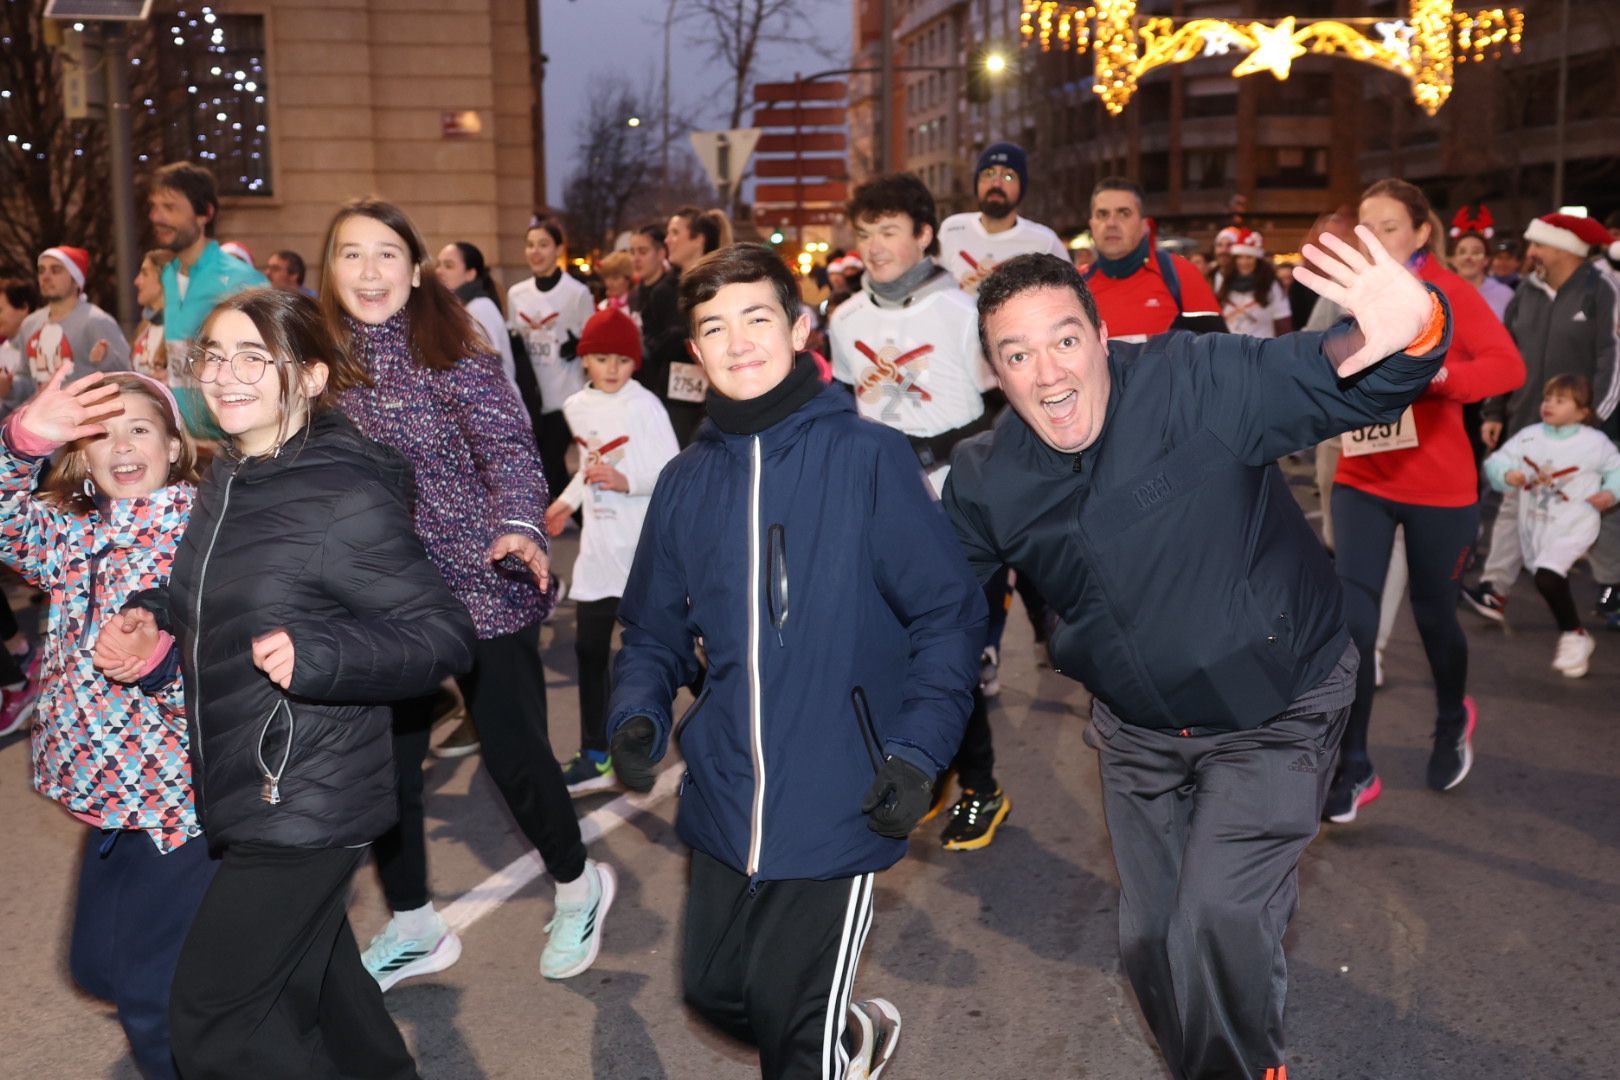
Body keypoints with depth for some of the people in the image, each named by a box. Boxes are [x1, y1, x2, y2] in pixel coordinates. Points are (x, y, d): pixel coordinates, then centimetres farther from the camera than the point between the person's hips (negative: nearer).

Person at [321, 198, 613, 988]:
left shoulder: (451, 350, -10)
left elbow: (509, 448, -17)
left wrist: (519, 524, -35)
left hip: (479, 589, -5)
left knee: (513, 753, 4)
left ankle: (578, 887, 31)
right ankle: (411, 928, 31)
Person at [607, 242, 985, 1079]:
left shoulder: (868, 456, -9)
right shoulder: (685, 481, 5)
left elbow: (949, 613, -7)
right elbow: (656, 629, 12)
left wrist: (918, 749, -16)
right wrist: (638, 714, -6)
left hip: (838, 807, -5)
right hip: (724, 799, 5)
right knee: (715, 992, 19)